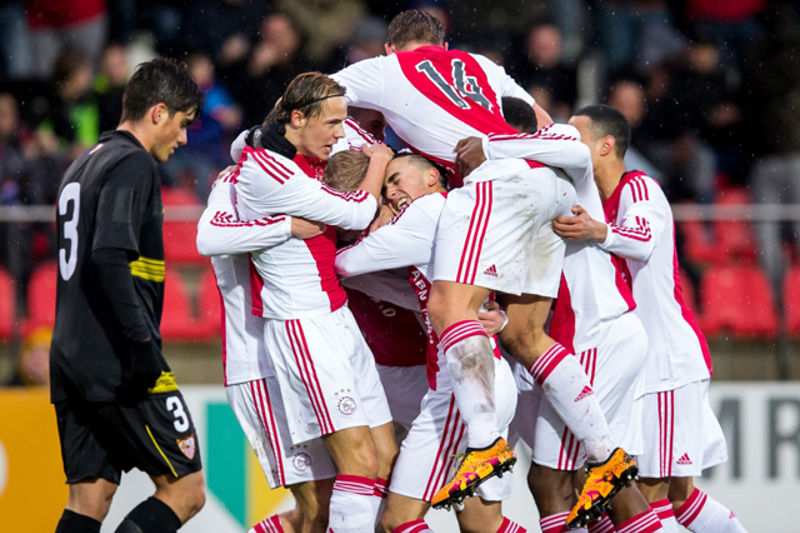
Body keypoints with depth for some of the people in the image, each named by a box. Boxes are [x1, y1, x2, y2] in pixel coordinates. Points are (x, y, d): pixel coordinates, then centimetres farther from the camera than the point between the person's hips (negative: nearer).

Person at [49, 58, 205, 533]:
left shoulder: (83, 167, 22)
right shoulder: (133, 165, -8)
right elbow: (110, 258, -21)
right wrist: (144, 343, -24)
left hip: (72, 365, 9)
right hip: (120, 367, -9)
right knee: (185, 491, -4)